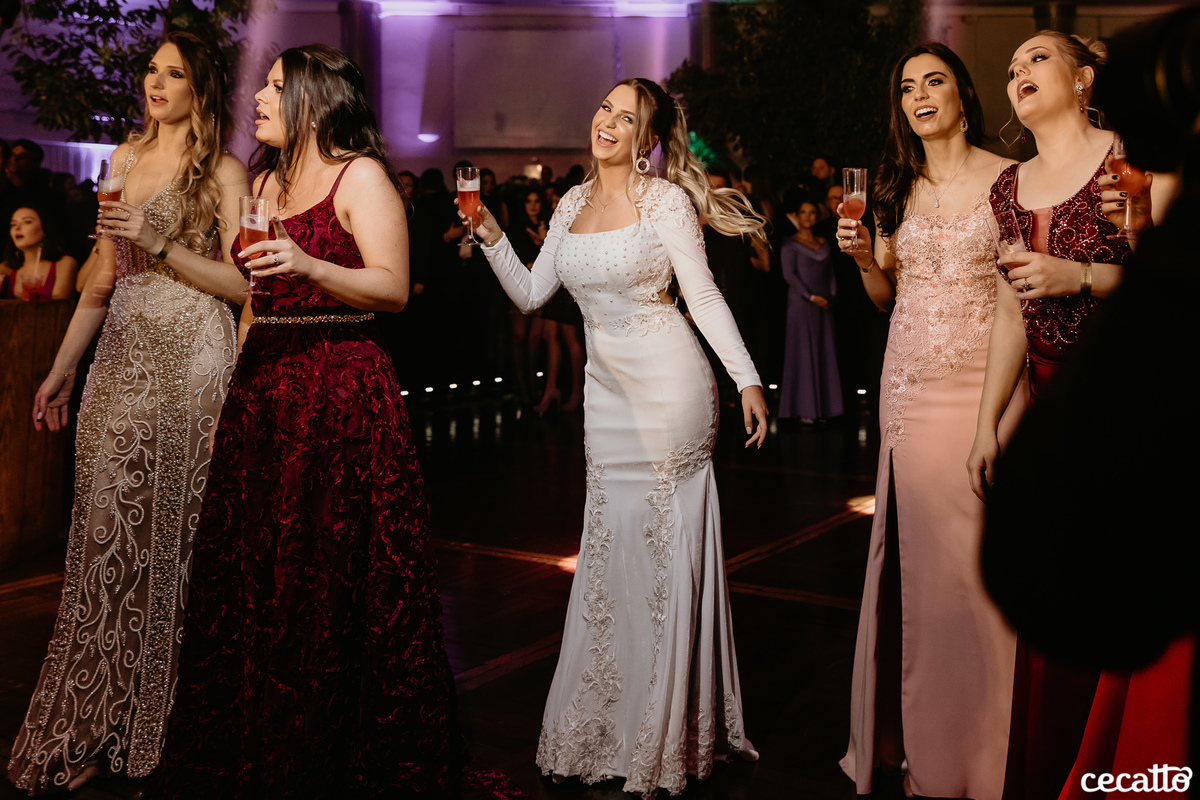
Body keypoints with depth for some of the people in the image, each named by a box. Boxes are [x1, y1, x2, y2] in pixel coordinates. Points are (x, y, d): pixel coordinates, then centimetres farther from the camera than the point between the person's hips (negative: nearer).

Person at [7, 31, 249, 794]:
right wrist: (62, 367, 16)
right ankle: (95, 725, 10)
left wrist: (160, 244, -14)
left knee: (157, 529, -6)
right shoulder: (126, 159, 18)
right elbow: (104, 279, 20)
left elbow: (242, 282, -5)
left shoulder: (223, 171, 1)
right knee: (107, 528, 2)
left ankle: (112, 731, 2)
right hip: (122, 357, 6)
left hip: (188, 358, -6)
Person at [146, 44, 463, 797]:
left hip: (342, 394, -7)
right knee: (252, 582, 8)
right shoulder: (266, 181, 19)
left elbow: (394, 288, -12)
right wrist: (232, 387, 16)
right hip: (263, 390, 7)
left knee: (334, 586, -3)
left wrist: (310, 267, -26)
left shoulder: (361, 176, -3)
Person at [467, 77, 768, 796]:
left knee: (666, 545, 2)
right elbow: (531, 293, 11)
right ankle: (614, 722, 26)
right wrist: (490, 235, -2)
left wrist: (749, 380, -16)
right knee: (613, 544, 12)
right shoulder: (574, 202, 11)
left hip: (668, 384, -6)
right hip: (608, 386, 6)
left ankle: (667, 731, 18)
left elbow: (704, 294, -11)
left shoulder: (665, 200, -7)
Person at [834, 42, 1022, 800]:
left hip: (984, 380, -3)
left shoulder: (1008, 177, 0)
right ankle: (923, 738, 20)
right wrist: (863, 256, -2)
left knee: (981, 549, -4)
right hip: (911, 382, 4)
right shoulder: (898, 188, 12)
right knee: (918, 546, 6)